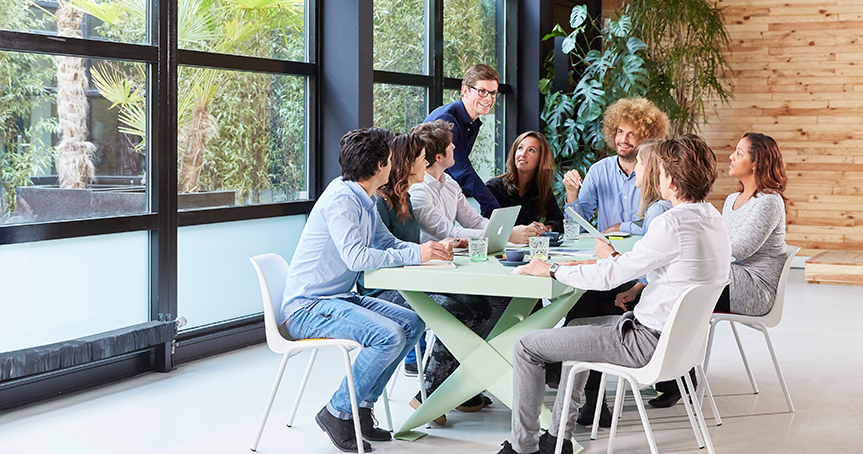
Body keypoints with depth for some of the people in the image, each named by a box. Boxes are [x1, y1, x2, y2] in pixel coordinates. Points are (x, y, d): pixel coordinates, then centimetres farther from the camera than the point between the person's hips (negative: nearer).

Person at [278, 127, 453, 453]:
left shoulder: (364, 200, 13)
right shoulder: (340, 199, -18)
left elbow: (388, 243, 21)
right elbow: (356, 256, -28)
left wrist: (429, 250, 1)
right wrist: (416, 255, -25)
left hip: (338, 300, 10)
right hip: (306, 308, -10)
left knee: (412, 324, 2)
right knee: (389, 335, -26)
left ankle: (362, 407, 6)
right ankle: (337, 413, -10)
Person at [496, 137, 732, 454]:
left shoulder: (673, 224, -24)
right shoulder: (712, 219, 5)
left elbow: (609, 276, -21)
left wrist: (551, 270, -7)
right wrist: (619, 260, 16)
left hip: (648, 339, -10)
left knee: (526, 347, -3)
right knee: (576, 326, 31)